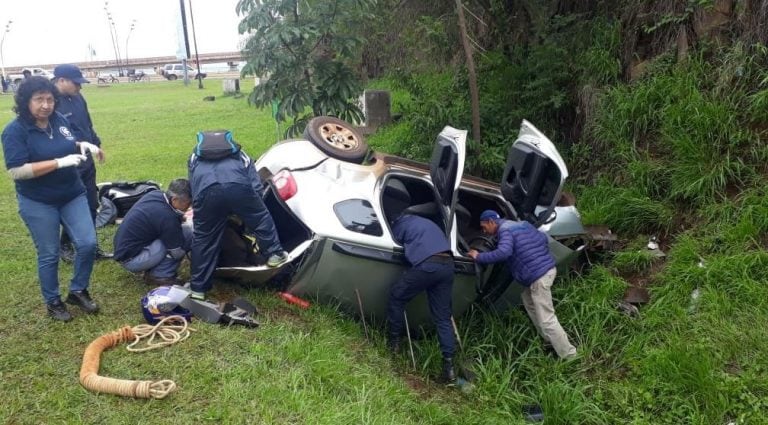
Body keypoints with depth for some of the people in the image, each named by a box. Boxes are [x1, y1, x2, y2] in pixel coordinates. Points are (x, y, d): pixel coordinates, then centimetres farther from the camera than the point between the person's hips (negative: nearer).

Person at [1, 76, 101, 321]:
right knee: (49, 255, 6)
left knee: (88, 243, 2)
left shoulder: (60, 120, 0)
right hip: (38, 204, -5)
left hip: (73, 195, 5)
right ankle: (53, 302, 26)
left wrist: (82, 145, -5)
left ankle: (78, 291, 23)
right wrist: (59, 162, -28)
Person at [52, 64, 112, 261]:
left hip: (86, 161, 8)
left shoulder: (78, 98, 7)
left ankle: (92, 246, 25)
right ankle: (64, 246, 24)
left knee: (91, 205, 13)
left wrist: (96, 144, 23)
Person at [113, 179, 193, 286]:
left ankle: (152, 270, 10)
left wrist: (180, 218, -1)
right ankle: (160, 275, -6)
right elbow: (178, 252, -16)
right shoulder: (167, 217, -27)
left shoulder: (155, 194, -4)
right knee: (187, 233, -18)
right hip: (131, 260, -9)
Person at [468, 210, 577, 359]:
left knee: (546, 319, -4)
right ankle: (548, 339, 31)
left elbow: (503, 253, -30)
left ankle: (569, 355, 2)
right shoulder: (522, 224, 16)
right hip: (548, 267, 10)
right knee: (528, 300, 26)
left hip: (538, 276, -10)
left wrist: (479, 257, -20)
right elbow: (542, 238, 22)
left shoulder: (505, 230, -12)